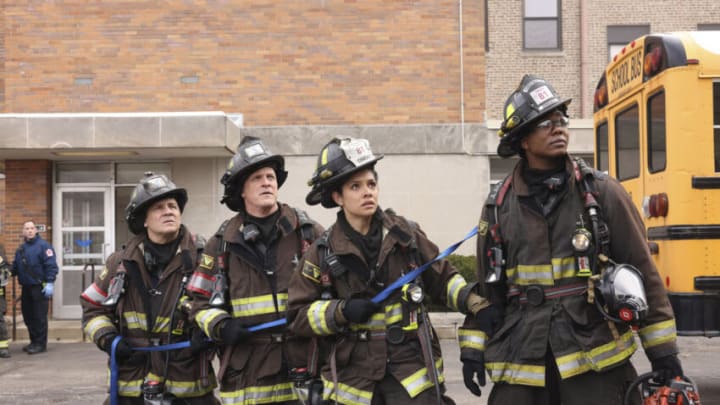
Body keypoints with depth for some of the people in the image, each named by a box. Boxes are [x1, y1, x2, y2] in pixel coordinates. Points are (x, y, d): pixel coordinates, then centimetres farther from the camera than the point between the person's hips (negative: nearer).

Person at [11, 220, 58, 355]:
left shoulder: (43, 246, -6)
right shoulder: (20, 249, 16)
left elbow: (51, 266, -13)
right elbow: (15, 267, 18)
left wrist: (50, 283, -20)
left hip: (39, 288, -7)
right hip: (26, 288, 7)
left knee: (39, 317, -4)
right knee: (28, 316, 11)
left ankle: (40, 344, 1)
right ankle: (34, 342, 22)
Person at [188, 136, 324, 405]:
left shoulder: (307, 233, 5)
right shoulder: (223, 244, 8)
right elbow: (202, 302, 11)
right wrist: (221, 326, -8)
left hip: (303, 369, 0)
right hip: (247, 374, 1)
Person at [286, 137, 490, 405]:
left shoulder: (406, 234, 1)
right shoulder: (323, 252, -1)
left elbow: (442, 279, 10)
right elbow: (298, 315, 1)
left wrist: (478, 306, -6)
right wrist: (341, 312, -14)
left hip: (412, 368, 0)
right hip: (353, 379, 1)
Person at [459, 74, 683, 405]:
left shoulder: (602, 192, -1)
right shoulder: (498, 206, 4)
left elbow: (642, 270, 2)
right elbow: (485, 287, 12)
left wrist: (663, 350, 2)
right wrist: (473, 348, 6)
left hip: (596, 359, -1)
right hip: (521, 364, 2)